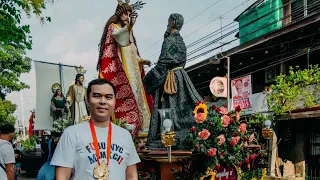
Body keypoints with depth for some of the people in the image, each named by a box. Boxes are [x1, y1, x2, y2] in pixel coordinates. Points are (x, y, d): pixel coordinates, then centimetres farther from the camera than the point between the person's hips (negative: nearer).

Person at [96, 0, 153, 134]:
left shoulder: (128, 30, 26)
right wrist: (129, 26, -34)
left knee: (137, 93, 2)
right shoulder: (113, 27, 4)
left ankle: (141, 125, 1)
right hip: (120, 68, -8)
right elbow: (121, 39, -20)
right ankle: (127, 125, -27)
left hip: (132, 68, 8)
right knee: (126, 93, -21)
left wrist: (141, 61, 14)